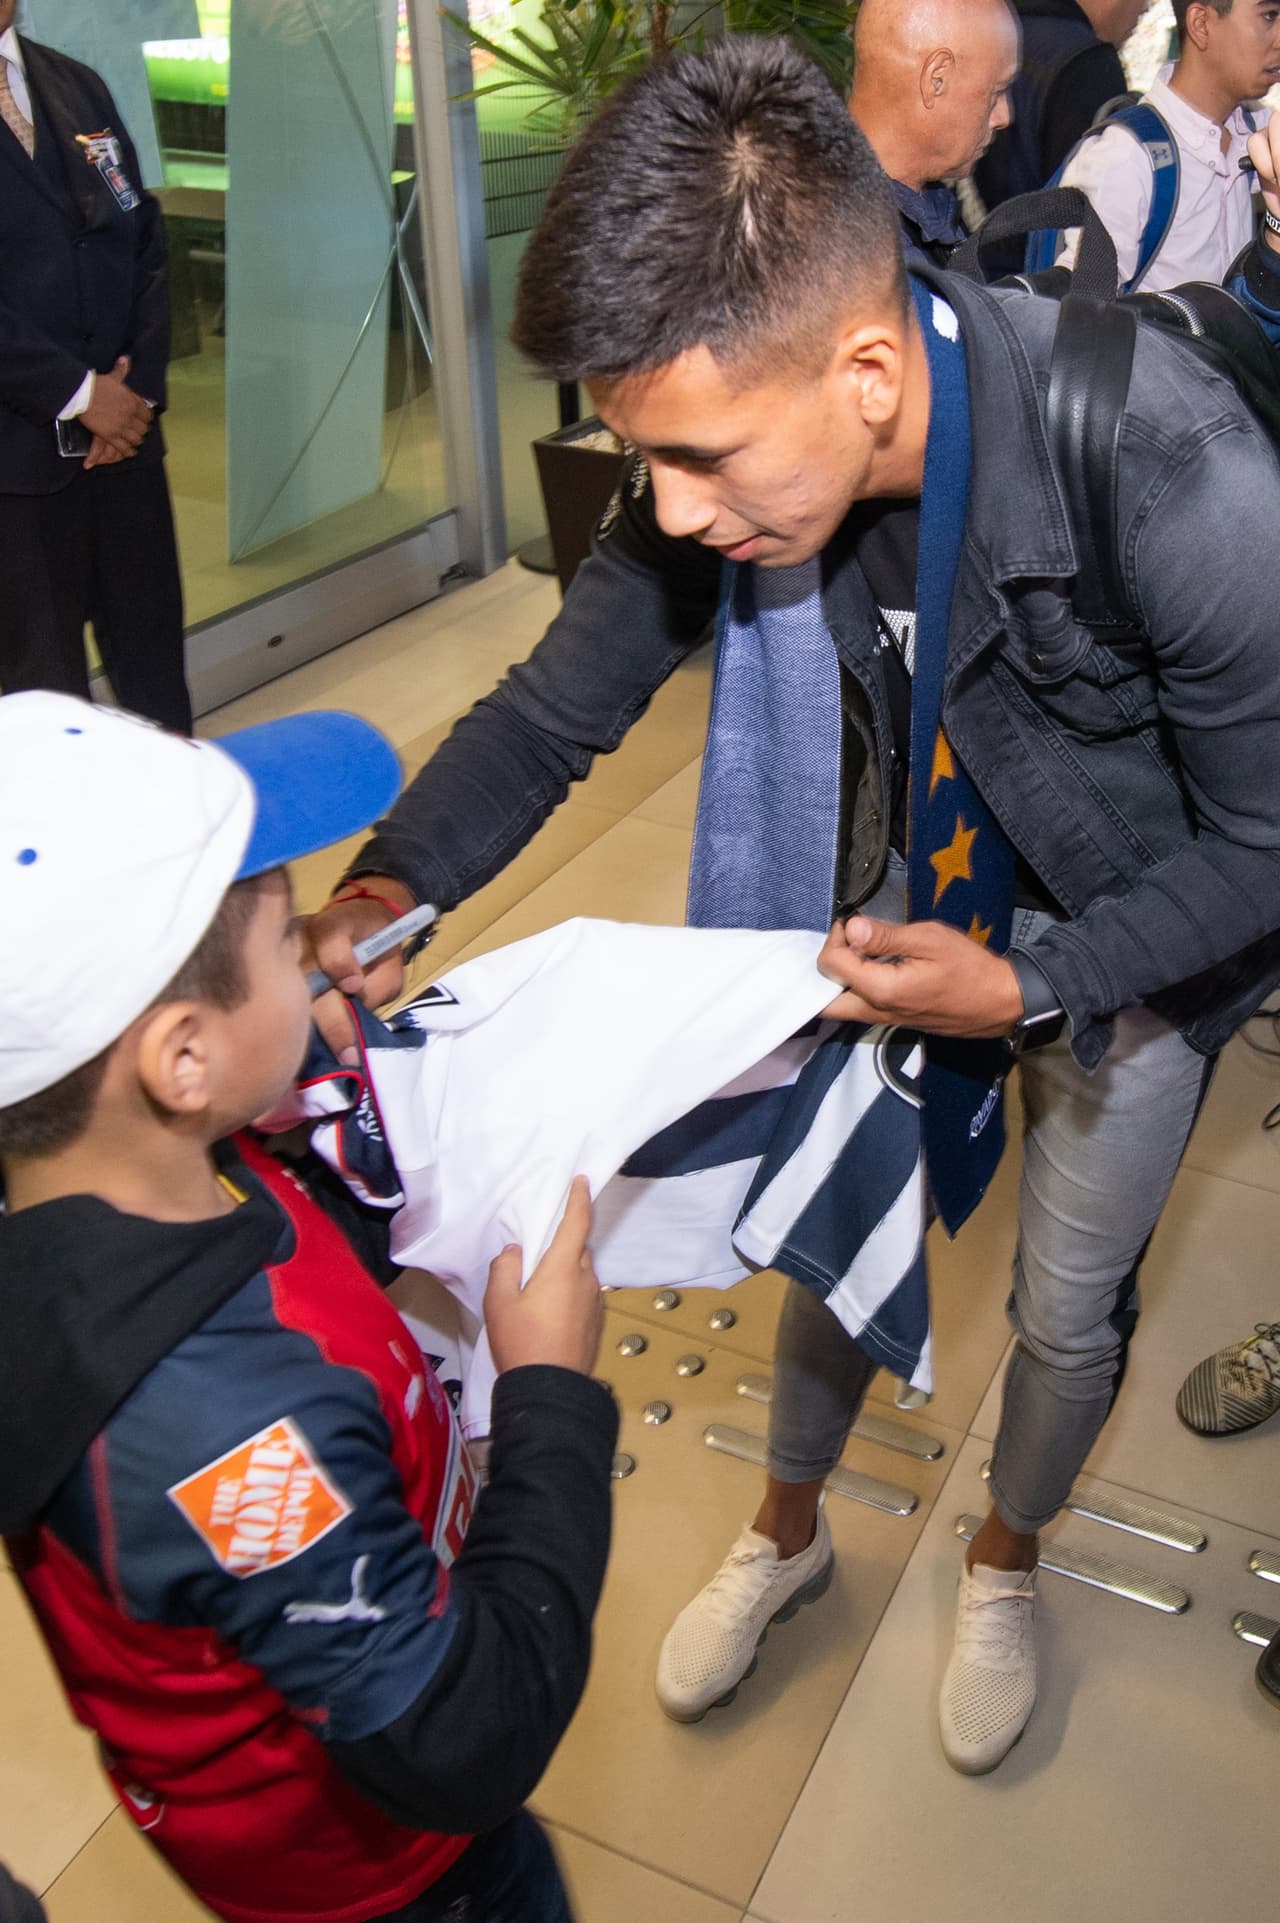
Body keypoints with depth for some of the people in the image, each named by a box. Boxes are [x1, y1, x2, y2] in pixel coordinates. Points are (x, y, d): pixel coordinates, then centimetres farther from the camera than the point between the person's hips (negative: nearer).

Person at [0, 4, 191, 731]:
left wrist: (139, 387, -1)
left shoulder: (78, 86, 13)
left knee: (151, 638, 12)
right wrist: (77, 394, -13)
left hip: (121, 418, 5)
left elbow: (145, 243, 12)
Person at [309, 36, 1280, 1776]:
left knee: (1067, 1309, 14)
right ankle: (787, 1532, 48)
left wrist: (1028, 987, -30)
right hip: (917, 900, 4)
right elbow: (561, 702, -12)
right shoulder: (737, 447, -24)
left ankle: (1004, 1563, 48)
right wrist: (393, 883, -27)